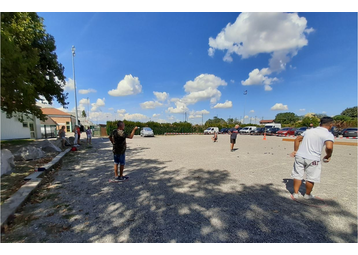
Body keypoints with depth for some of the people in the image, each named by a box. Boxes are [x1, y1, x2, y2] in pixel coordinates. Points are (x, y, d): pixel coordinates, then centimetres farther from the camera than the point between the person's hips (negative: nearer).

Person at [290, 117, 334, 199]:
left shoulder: (309, 130, 12)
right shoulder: (328, 135, -4)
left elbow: (297, 139, 17)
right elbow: (329, 147, -21)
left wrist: (295, 151, 22)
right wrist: (328, 156, -3)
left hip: (299, 156, 4)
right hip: (312, 159, -4)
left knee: (297, 175, 14)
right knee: (311, 178, 15)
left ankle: (295, 193, 23)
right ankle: (307, 195, 32)